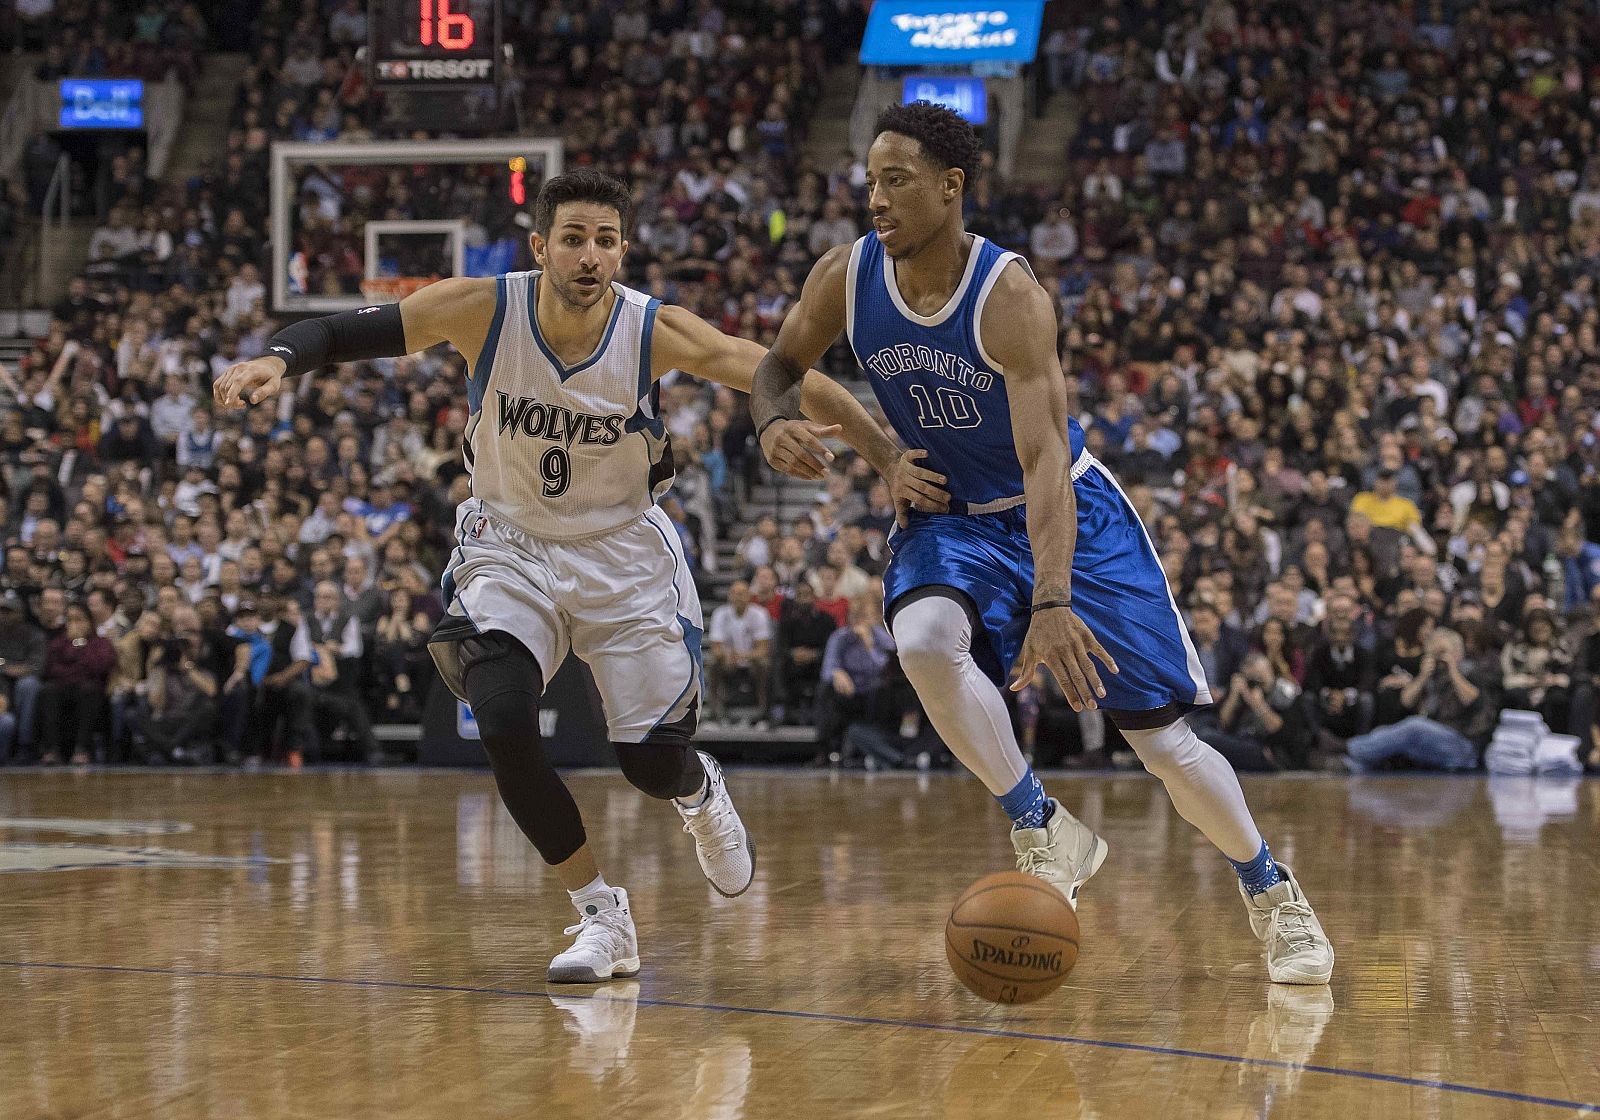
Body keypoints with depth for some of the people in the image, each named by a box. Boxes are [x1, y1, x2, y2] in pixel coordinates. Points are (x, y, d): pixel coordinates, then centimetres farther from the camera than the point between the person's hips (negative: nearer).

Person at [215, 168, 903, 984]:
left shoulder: (655, 332, -20)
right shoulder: (481, 310, -20)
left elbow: (792, 382, -16)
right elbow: (347, 330, -20)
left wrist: (896, 455, -21)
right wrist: (276, 360, -40)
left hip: (622, 552, 0)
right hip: (509, 549, 0)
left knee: (654, 761, 0)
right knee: (504, 727, -22)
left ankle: (702, 796, 42)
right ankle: (602, 917, -1)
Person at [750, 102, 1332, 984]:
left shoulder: (1009, 295, -27)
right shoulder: (847, 276, -12)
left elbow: (1044, 459, -34)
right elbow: (782, 364, 8)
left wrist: (1052, 603, -45)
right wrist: (776, 424, -18)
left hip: (1069, 513, -3)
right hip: (951, 517, 3)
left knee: (1163, 737, -4)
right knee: (924, 641, -33)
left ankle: (1270, 891, 22)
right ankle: (1044, 833, -15)